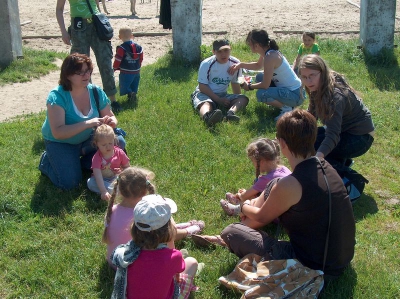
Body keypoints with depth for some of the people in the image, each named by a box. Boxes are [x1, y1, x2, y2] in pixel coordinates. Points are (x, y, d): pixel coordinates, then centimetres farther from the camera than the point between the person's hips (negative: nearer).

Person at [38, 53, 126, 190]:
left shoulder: (96, 92, -11)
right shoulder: (57, 96, -27)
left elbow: (111, 116, -1)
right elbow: (57, 132, -36)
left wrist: (112, 121, -27)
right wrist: (88, 124, -44)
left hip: (87, 138, 5)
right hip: (60, 143, -5)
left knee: (118, 143, -15)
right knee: (69, 182, -22)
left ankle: (86, 161, 7)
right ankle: (47, 161, 9)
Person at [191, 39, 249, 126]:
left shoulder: (235, 63, -2)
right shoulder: (206, 64, -14)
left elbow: (235, 83, 13)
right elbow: (202, 87, -14)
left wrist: (237, 101, 7)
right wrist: (219, 100, -21)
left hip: (222, 95, 5)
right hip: (205, 93, -5)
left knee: (244, 99, -17)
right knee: (206, 103, -38)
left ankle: (231, 112, -48)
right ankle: (207, 116, -74)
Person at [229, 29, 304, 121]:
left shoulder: (270, 57, -25)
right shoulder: (269, 51, 3)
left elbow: (265, 85, -23)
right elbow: (258, 65, 25)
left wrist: (249, 86, -5)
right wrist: (241, 65, 12)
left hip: (295, 95, -10)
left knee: (261, 94, -27)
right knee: (259, 77, 16)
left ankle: (286, 108, -5)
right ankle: (280, 102, 16)